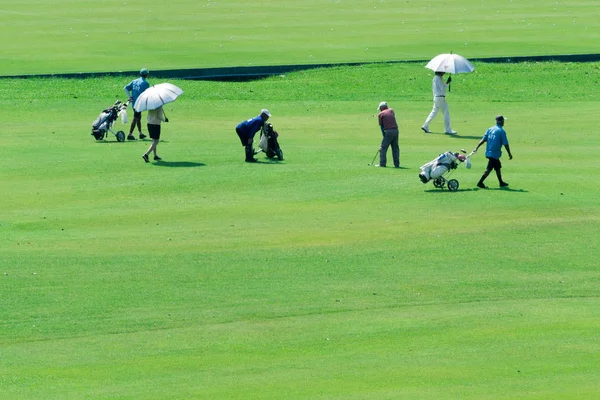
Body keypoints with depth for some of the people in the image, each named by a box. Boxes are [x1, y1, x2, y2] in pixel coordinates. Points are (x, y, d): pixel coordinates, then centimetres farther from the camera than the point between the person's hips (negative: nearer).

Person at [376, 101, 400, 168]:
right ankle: (397, 164, 10)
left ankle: (382, 163, -3)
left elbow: (381, 126, 3)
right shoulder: (391, 111, 15)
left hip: (388, 131, -5)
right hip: (395, 130, 5)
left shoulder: (380, 114, 3)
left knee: (383, 148, 2)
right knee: (395, 148, 12)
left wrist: (383, 134, 10)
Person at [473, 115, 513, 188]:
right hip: (495, 153, -8)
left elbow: (483, 140, 3)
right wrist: (510, 154, -3)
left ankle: (501, 182, 30)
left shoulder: (490, 129, 8)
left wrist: (476, 148, 1)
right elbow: (505, 144, -11)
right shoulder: (502, 131, -11)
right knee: (489, 168, -7)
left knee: (498, 167, 20)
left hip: (488, 152, 8)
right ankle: (480, 182, -12)